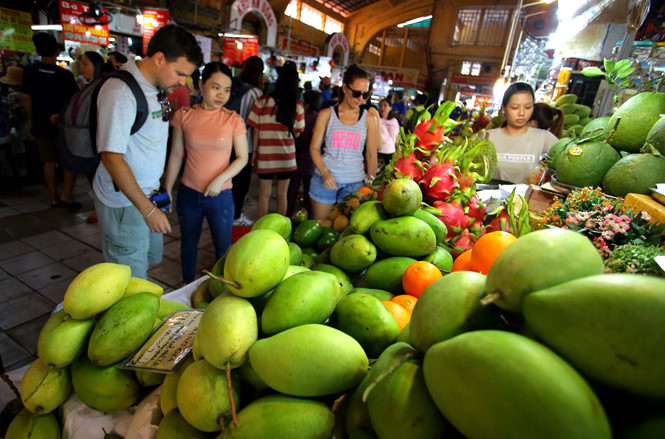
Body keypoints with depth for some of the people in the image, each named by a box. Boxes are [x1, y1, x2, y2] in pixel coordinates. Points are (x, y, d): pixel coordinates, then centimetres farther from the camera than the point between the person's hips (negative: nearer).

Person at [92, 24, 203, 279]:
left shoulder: (158, 88, 6)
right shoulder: (121, 91, -21)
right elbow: (112, 157, -24)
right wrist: (148, 209, -23)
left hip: (148, 192, 9)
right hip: (124, 201, -9)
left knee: (152, 256, 22)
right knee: (131, 282, 3)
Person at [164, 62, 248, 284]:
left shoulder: (233, 120, -7)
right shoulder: (183, 115, -2)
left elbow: (242, 157, -4)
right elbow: (176, 154, 3)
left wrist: (220, 180, -18)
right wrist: (167, 189, 5)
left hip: (221, 195, -2)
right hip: (188, 193, 2)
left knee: (223, 247, 8)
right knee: (188, 244, 19)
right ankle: (187, 288, 41)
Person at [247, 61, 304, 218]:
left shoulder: (262, 101, -7)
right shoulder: (298, 106, -6)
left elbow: (256, 130, -5)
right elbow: (297, 133, -1)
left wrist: (254, 151, 6)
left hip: (265, 156, 0)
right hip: (286, 156, 1)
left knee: (264, 194, 10)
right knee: (282, 194, 13)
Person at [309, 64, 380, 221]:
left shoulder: (369, 118, 5)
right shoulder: (326, 114, 3)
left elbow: (371, 153, 9)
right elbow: (314, 147, 2)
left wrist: (370, 180, 5)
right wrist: (324, 173, -12)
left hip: (354, 183, 1)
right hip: (325, 179, 0)